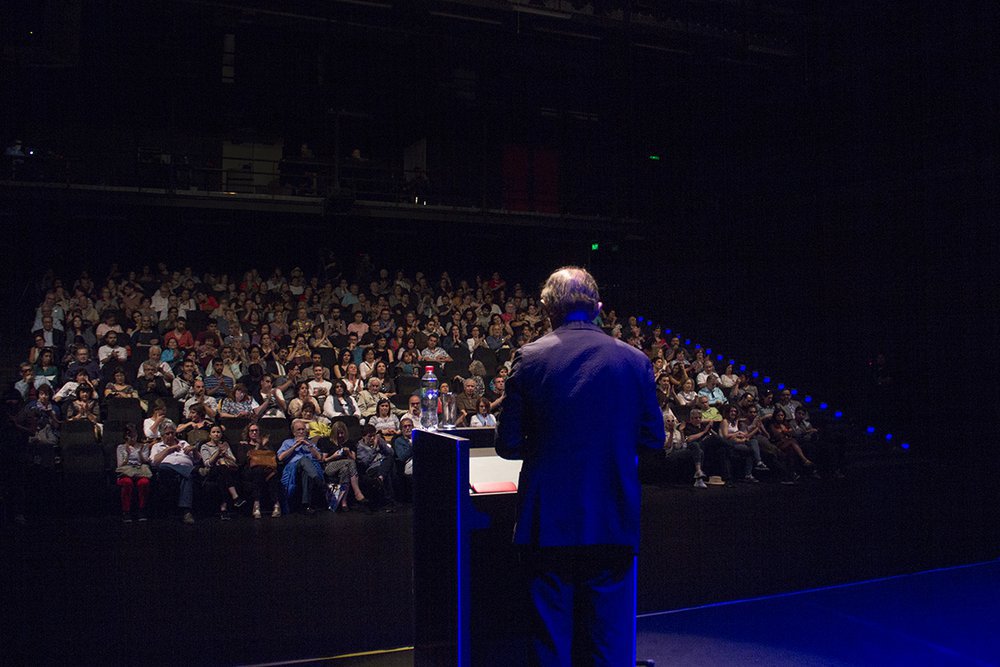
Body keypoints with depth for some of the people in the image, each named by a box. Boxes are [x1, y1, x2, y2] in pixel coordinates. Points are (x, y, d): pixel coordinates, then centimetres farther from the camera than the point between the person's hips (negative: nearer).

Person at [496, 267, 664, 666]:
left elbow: (508, 445, -5)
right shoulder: (635, 360, -2)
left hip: (548, 520, -1)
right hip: (613, 521, 2)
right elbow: (653, 440, 4)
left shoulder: (529, 358, -7)